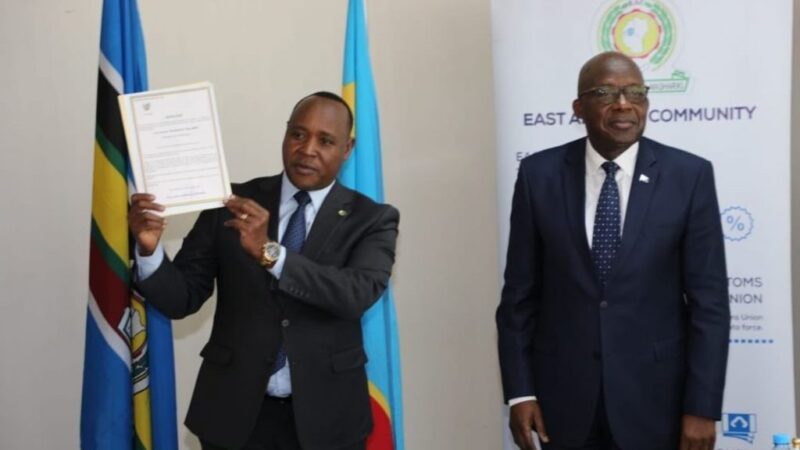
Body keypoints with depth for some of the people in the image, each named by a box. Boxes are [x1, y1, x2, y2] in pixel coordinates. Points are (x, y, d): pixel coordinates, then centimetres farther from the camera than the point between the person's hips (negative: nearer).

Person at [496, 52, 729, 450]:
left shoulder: (689, 175, -5)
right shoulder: (539, 174, -2)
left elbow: (709, 300, -6)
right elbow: (520, 292, 0)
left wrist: (702, 407, -9)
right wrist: (520, 391, -3)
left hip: (654, 396, -1)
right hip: (564, 395, 1)